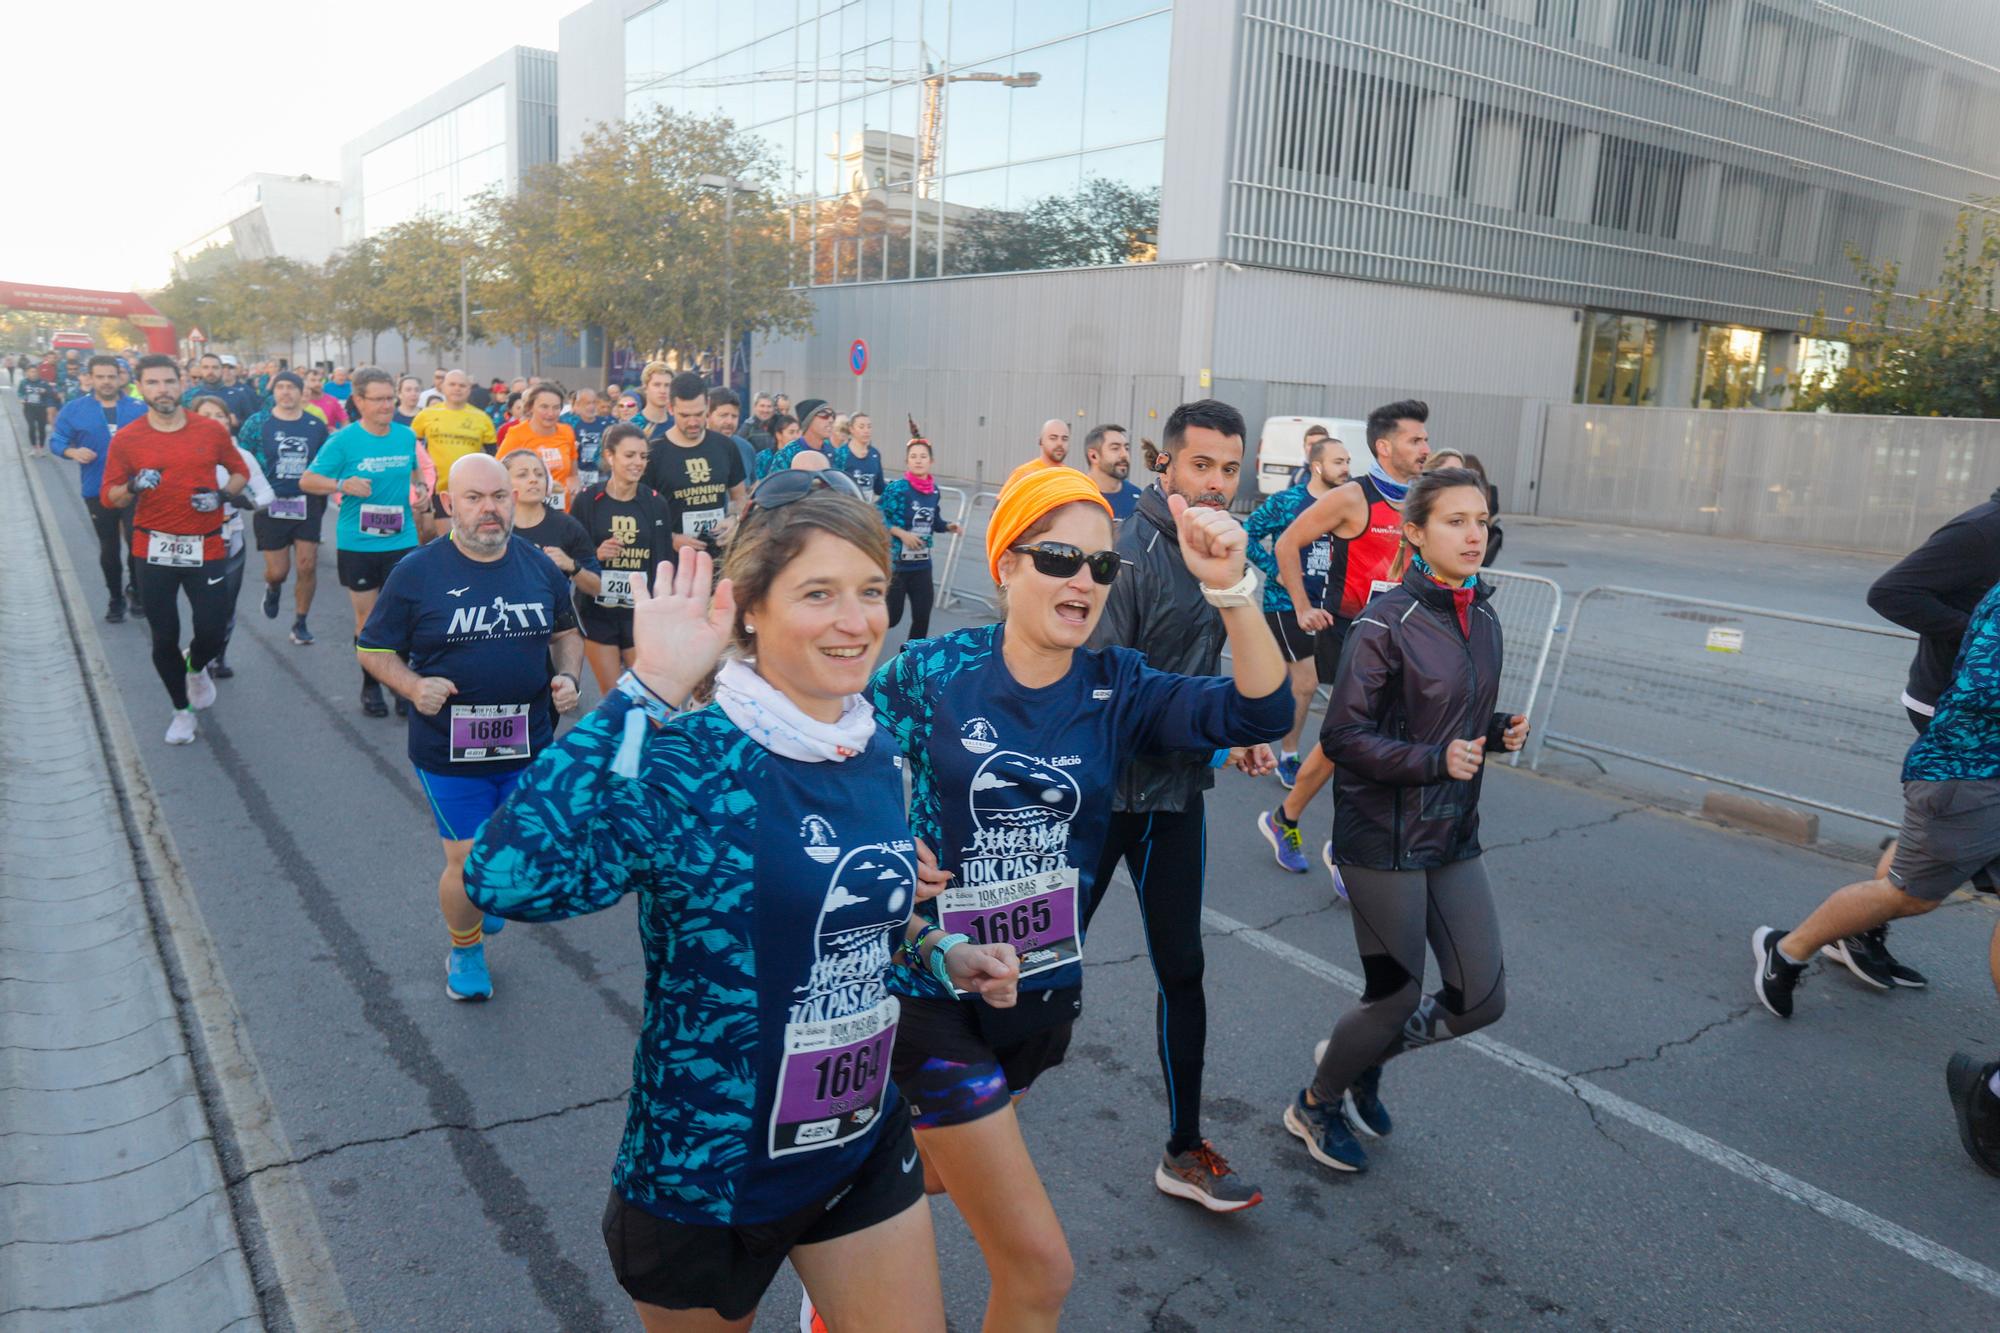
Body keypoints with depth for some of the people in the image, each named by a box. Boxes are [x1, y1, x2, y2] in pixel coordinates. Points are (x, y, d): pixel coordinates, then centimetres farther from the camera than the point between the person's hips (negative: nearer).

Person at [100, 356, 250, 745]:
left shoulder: (211, 431, -1)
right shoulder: (125, 439, -2)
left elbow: (240, 472, 12)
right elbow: (110, 496, 2)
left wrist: (223, 494, -7)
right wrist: (133, 487, -19)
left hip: (205, 549, 0)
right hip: (153, 551, 0)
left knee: (212, 632, -2)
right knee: (164, 638, 7)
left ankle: (196, 667, 36)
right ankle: (182, 710, 27)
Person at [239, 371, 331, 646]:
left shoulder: (316, 425, 3)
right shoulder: (257, 424, -2)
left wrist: (323, 501, 8)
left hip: (307, 504, 1)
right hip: (271, 506, -1)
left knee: (308, 566, -3)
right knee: (278, 571, 0)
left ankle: (300, 624, 14)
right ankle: (273, 588, 39)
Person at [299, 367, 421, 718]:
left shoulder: (407, 436, 3)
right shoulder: (343, 440, -8)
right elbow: (306, 481, -4)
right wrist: (342, 485, -20)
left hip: (401, 541, 2)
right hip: (357, 542, -2)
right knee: (367, 617, 9)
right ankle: (370, 685, 23)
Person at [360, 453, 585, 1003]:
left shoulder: (539, 566, 1)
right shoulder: (417, 572, -8)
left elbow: (567, 632, 15)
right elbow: (373, 650, 0)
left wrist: (567, 676, -5)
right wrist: (414, 687, -19)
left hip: (530, 746, 3)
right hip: (450, 752, -3)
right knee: (469, 864, 0)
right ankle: (465, 949, 30)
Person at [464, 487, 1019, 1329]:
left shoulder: (876, 754, -3)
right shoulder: (691, 764, -24)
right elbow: (505, 880, -41)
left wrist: (940, 958, -1)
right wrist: (648, 692, -39)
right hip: (708, 1171, -5)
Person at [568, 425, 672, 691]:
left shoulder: (655, 503, 2)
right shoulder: (587, 499, -4)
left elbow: (664, 561, 4)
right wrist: (596, 555, -19)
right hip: (597, 611, -1)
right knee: (610, 695, 4)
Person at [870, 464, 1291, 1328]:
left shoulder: (1116, 687, -6)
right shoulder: (932, 672, -13)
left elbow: (1260, 713, -19)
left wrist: (1231, 589, -32)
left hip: (1044, 991, 4)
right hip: (933, 993, -4)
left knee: (924, 1179, 28)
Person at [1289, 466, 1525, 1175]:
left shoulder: (1483, 621, 6)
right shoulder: (1384, 624, -17)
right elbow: (1342, 736, -17)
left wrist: (1499, 730, -2)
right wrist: (1434, 759, -26)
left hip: (1454, 837, 7)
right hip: (1385, 839, -7)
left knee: (1481, 999, 7)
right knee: (1396, 999, 5)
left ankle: (1362, 1057, 34)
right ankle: (1316, 1104, 33)